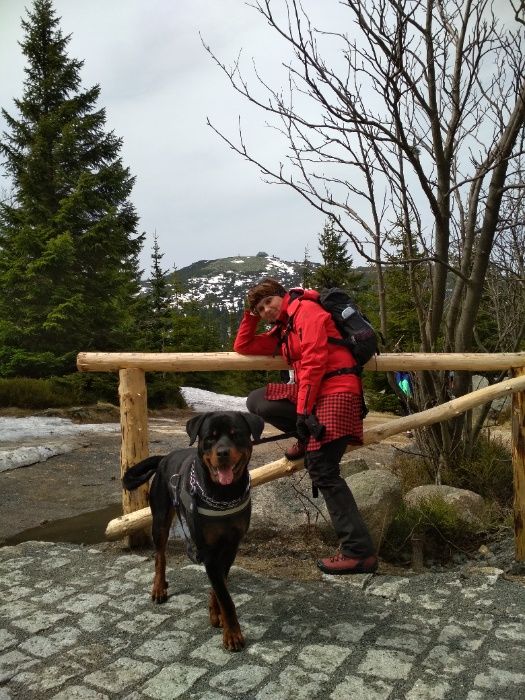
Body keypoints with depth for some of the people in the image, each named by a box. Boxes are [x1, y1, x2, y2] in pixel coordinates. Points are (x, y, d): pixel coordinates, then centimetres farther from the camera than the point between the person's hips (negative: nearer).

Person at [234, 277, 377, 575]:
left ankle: (361, 552, -11)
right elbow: (243, 347, 29)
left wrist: (302, 410, -18)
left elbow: (313, 361, -15)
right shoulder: (280, 332, 22)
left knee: (324, 471, -15)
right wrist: (250, 315, 19)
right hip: (312, 393, 9)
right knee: (257, 401, 0)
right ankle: (309, 439, 6)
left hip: (335, 391, -9)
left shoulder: (306, 310, -4)